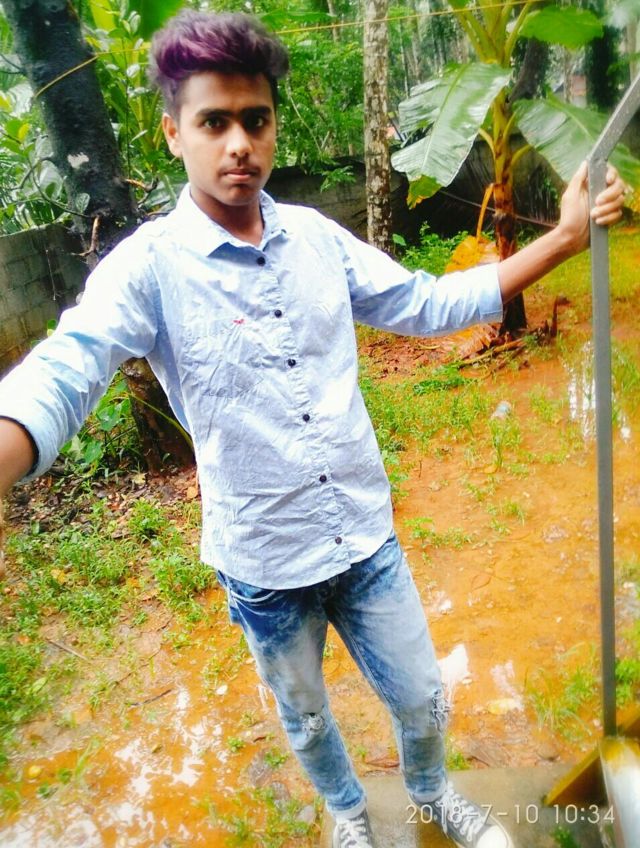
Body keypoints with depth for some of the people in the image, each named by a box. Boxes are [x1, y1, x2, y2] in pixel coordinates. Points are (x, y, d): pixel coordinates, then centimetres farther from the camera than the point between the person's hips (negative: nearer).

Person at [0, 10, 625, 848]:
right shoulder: (149, 266, -16)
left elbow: (428, 304, 5)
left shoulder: (318, 238, -3)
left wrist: (563, 239, 2)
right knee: (307, 721, 24)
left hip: (368, 538, 3)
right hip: (263, 564, -2)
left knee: (423, 703, 20)